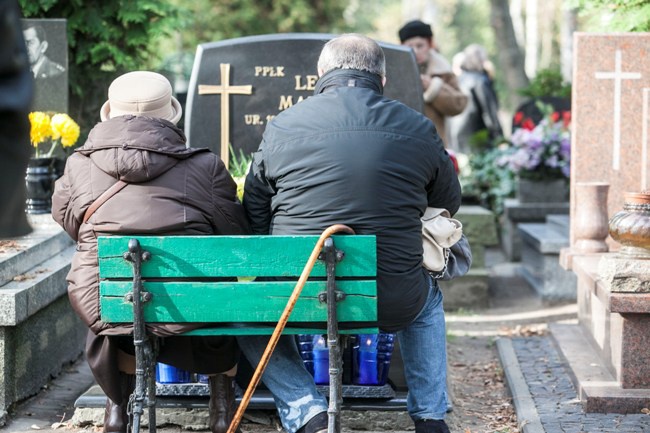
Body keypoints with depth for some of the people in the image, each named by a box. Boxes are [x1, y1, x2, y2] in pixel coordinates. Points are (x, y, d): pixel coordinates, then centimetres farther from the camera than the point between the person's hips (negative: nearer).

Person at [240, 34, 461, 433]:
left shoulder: (282, 127, 0)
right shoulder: (419, 130, 2)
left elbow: (252, 222, 5)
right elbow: (450, 202, 19)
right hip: (393, 303, 2)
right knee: (429, 297, 37)